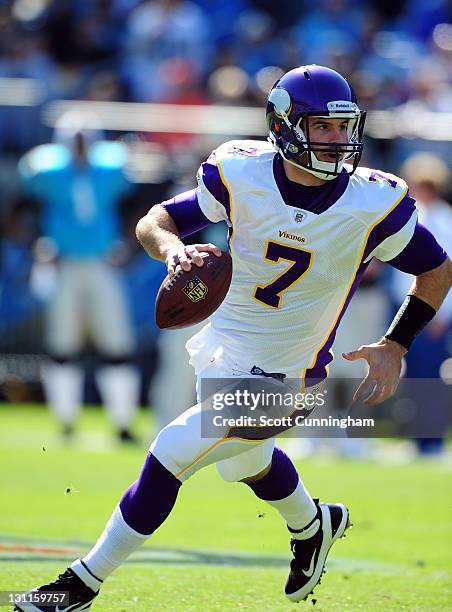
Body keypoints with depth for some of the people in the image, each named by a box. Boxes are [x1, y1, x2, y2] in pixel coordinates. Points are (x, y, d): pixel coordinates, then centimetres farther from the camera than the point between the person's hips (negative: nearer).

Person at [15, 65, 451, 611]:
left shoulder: (374, 206, -21)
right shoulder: (244, 173, -15)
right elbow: (154, 220, -8)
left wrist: (395, 346, -11)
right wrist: (172, 248, -31)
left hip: (277, 377, -5)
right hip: (219, 351, 5)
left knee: (169, 457, -13)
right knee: (245, 461, 30)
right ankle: (313, 526, 63)